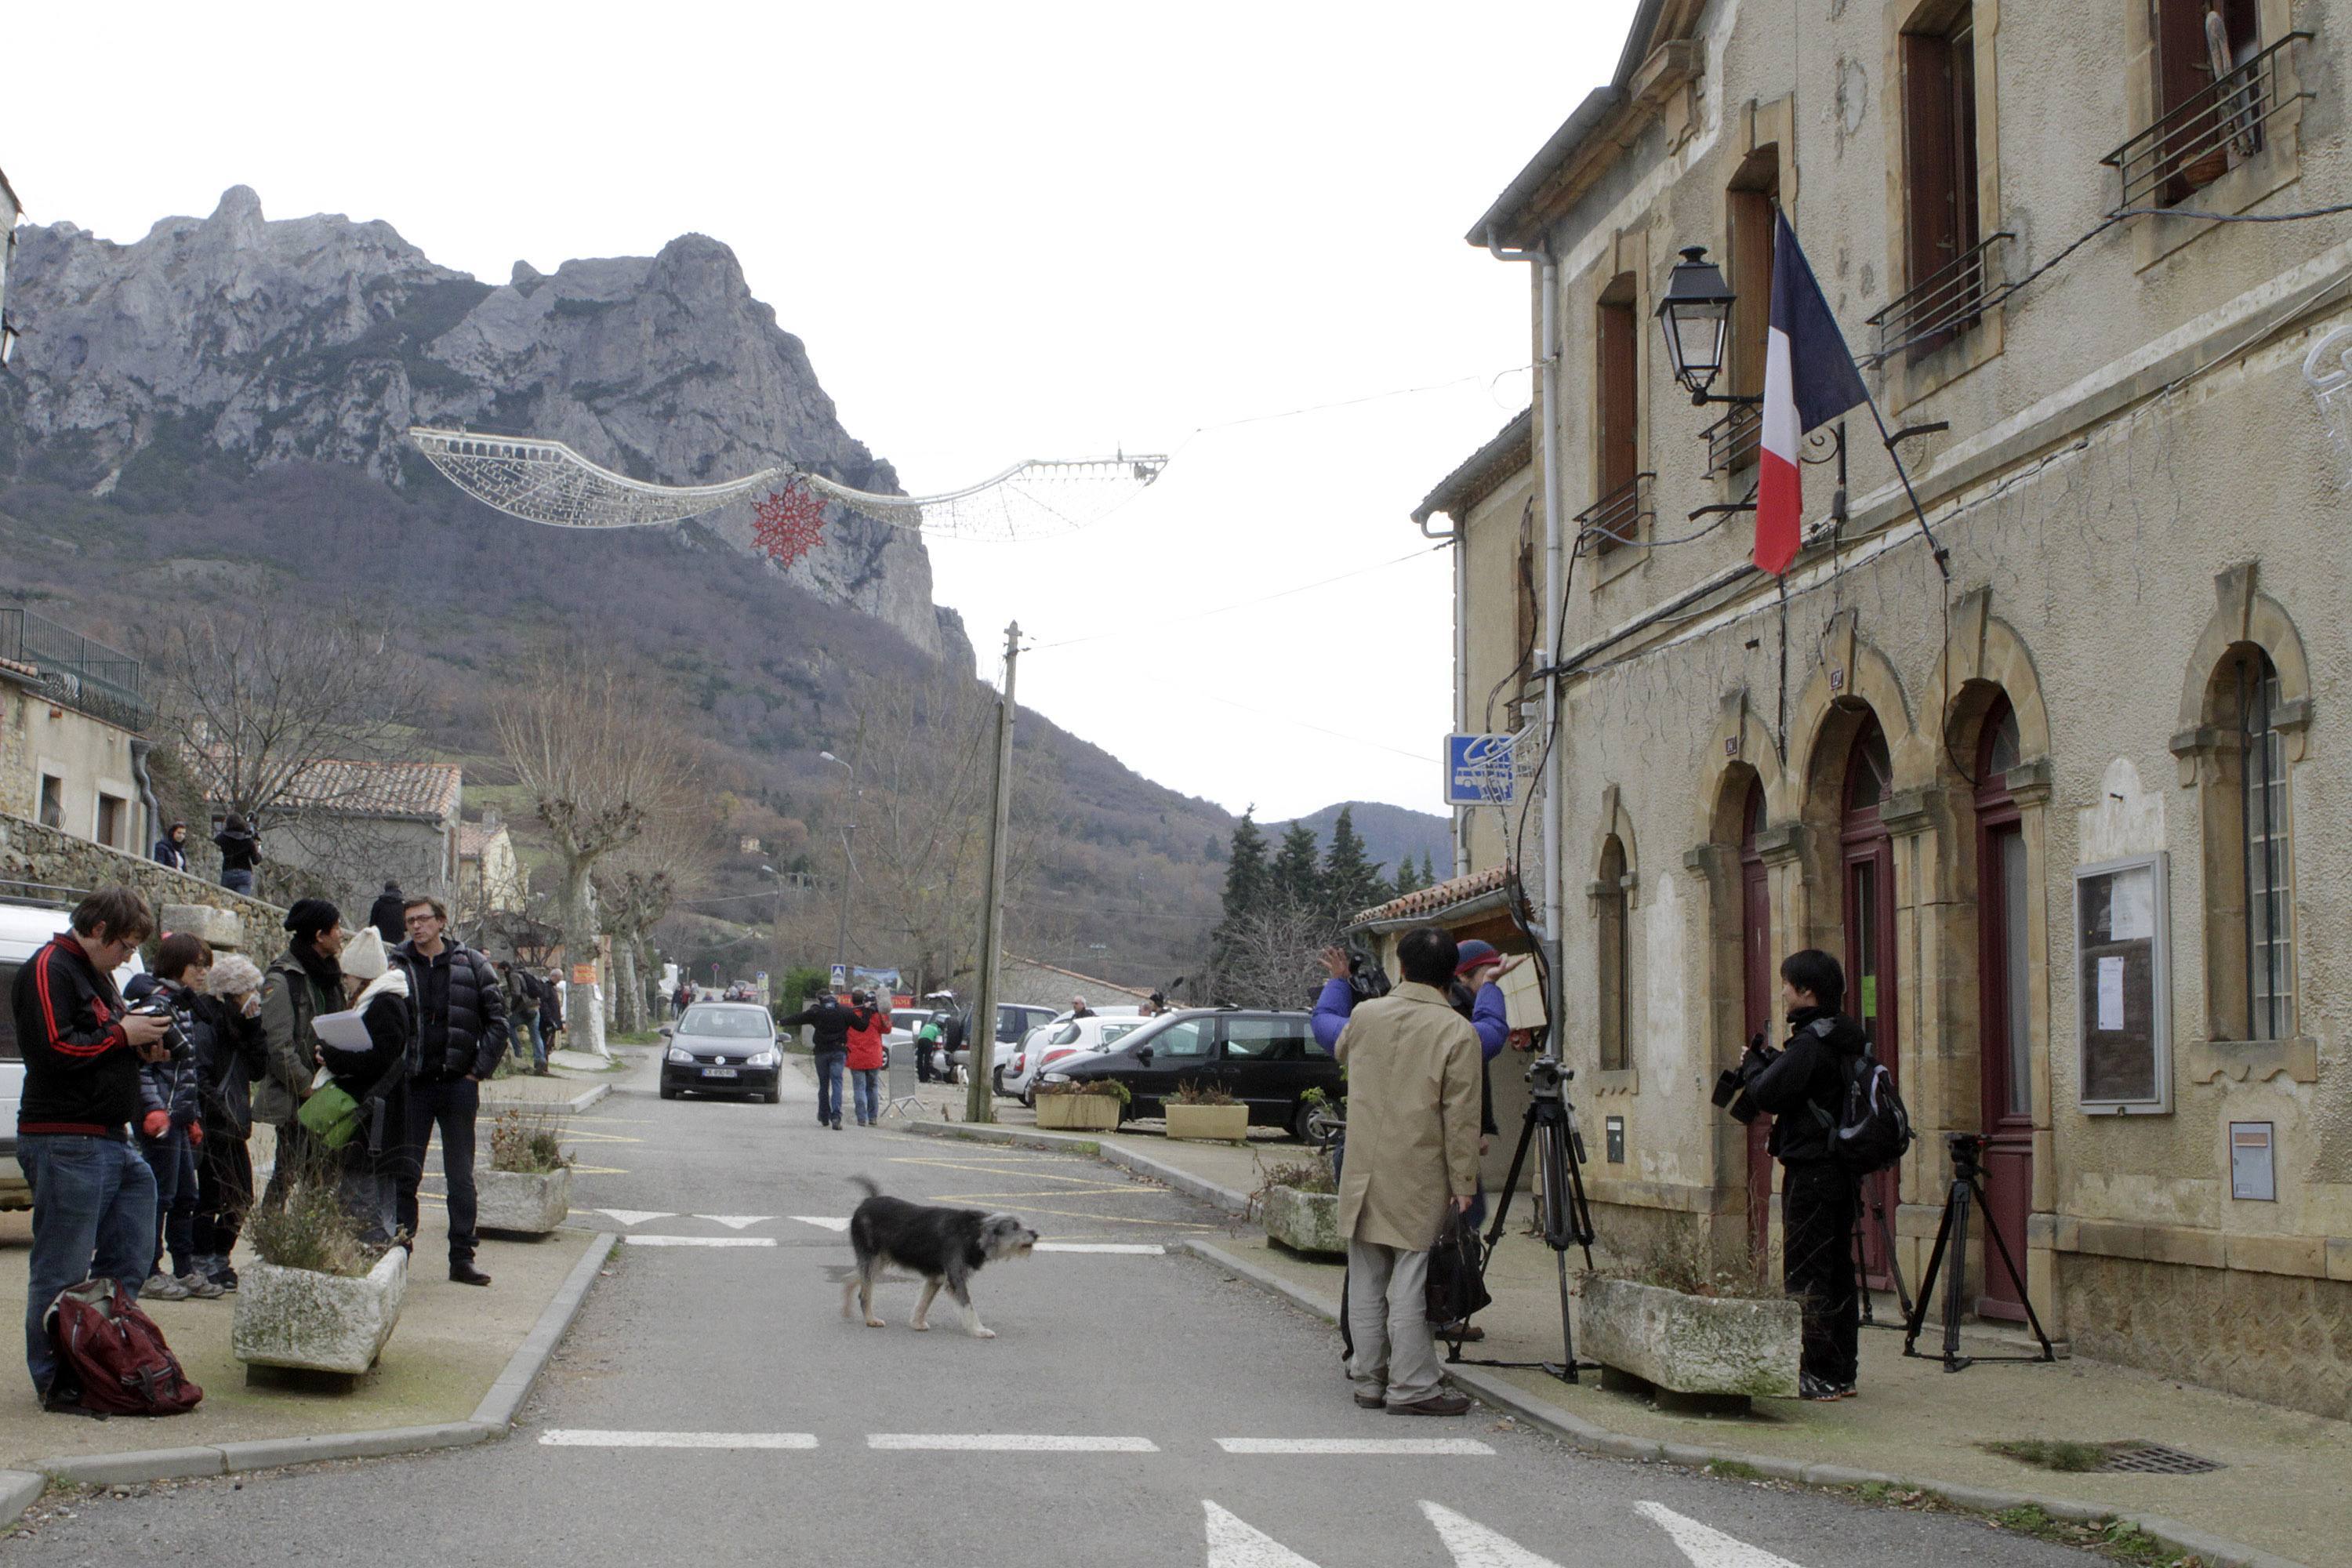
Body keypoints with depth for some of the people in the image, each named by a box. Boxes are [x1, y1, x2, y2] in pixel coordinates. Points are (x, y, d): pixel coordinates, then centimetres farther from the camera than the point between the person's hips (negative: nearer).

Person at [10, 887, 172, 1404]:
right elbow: (55, 1050, -21)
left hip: (112, 1139, 10)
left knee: (128, 1263, 12)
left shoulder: (97, 973, 21)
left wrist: (143, 1046, 9)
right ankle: (54, 1379, 2)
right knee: (62, 1274, -4)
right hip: (65, 1142, -10)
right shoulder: (48, 970, -10)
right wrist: (122, 1035, -12)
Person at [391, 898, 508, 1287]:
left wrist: (480, 1069, -4)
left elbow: (497, 1020, 3)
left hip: (458, 1083, 0)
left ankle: (462, 1258, 11)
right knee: (405, 1173, 3)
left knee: (461, 1176, 5)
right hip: (411, 1086, 0)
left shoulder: (472, 965, 2)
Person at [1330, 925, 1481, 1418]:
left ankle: (1368, 1378, 18)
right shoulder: (1457, 1033, -10)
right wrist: (1463, 1183, -3)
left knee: (1365, 1281, 11)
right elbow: (1461, 1117, -9)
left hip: (1362, 1173, 4)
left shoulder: (1365, 1015, 3)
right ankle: (1411, 1387, 1)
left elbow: (1342, 1054, 26)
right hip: (1418, 1179, -4)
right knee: (1409, 1282, -1)